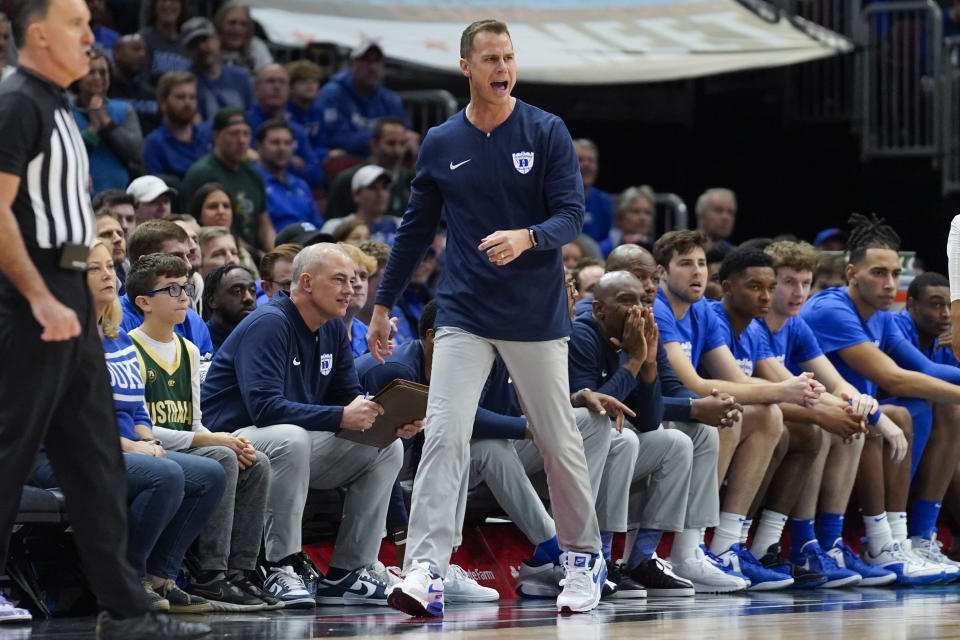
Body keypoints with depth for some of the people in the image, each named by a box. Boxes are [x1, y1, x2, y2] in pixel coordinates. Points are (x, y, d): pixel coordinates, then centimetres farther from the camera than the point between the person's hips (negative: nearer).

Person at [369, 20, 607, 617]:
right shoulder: (441, 144, 5)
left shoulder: (548, 132, -2)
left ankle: (585, 557, 25)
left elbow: (571, 214, -8)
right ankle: (426, 573, -19)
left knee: (560, 442, 7)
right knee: (444, 436, -13)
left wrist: (525, 239, -28)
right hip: (464, 315, 1)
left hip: (537, 316, -1)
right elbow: (416, 230, 14)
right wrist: (383, 305, 15)